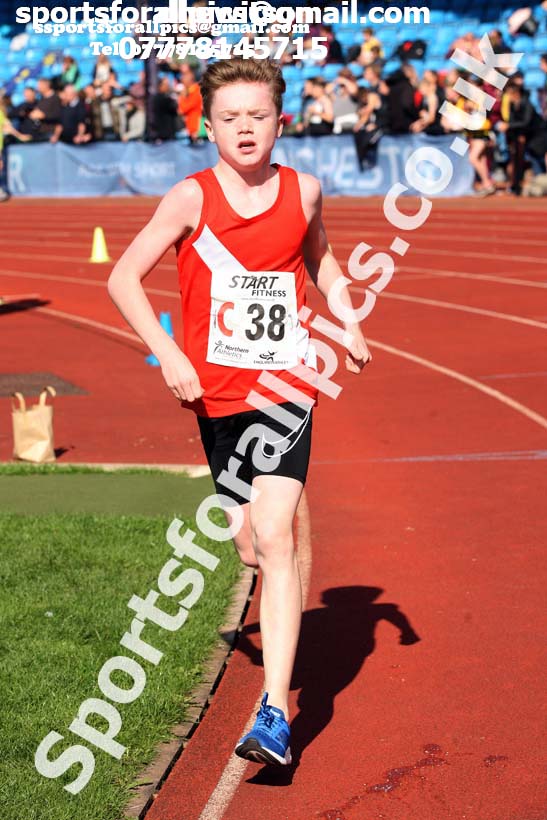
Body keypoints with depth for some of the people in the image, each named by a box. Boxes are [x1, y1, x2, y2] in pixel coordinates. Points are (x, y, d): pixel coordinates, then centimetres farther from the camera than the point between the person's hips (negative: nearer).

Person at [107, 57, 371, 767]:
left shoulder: (303, 190, 1)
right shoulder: (193, 198, -7)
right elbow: (123, 278, -8)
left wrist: (349, 324, 11)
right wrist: (168, 354, -17)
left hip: (285, 388, -1)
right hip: (216, 392, 1)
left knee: (274, 537, -17)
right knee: (248, 545, 11)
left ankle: (275, 714, -18)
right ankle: (282, 616, 48)